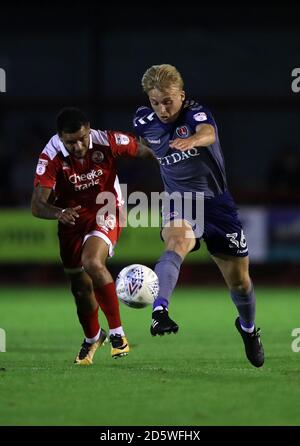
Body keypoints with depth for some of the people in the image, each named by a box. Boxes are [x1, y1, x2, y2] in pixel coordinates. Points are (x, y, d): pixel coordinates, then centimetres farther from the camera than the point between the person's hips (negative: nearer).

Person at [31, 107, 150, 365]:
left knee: (92, 262, -31)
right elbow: (37, 206, -27)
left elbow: (143, 150, -4)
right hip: (71, 218, 2)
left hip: (105, 212, -2)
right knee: (81, 288, 13)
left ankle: (117, 333, -22)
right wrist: (59, 213, -48)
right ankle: (92, 338, 43)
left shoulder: (107, 142, -22)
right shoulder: (51, 157, -23)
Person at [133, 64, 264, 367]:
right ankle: (160, 311, -55)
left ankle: (248, 328, 38)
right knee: (176, 245, -35)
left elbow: (208, 133, -43)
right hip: (179, 202, 1)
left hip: (216, 202, -1)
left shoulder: (196, 113, -18)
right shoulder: (144, 121, -3)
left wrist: (193, 140, -65)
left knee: (238, 279, 7)